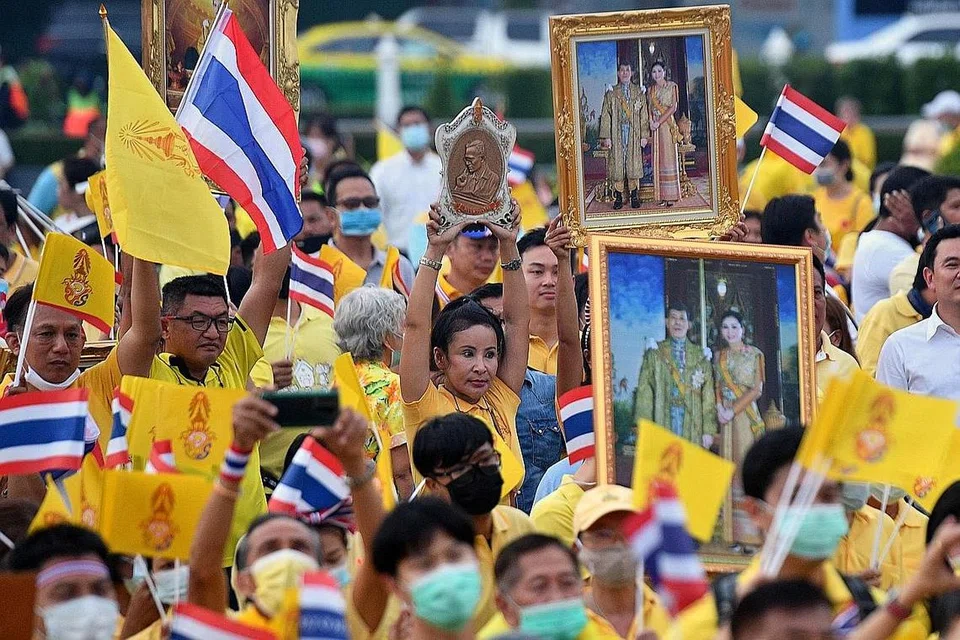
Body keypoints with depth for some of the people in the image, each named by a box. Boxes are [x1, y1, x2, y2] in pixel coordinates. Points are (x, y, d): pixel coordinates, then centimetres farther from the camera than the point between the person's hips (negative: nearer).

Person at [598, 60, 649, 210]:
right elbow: (606, 116, 3)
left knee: (634, 163, -1)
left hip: (634, 133, 0)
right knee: (617, 163, -2)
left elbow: (644, 116, 6)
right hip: (617, 134, 0)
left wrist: (644, 135, -1)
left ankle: (634, 196, 6)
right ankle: (618, 197, 1)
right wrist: (606, 137, -5)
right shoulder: (611, 93, 7)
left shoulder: (638, 92, 8)